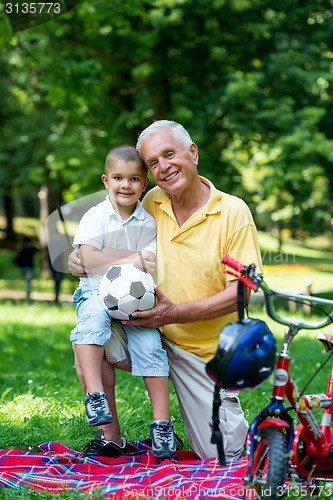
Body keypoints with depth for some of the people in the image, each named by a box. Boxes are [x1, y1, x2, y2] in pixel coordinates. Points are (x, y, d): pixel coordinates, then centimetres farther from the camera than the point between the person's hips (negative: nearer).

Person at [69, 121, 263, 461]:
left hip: (206, 352, -3)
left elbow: (240, 291, -17)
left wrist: (176, 313, -28)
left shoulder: (233, 212, -14)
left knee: (221, 455, -1)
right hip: (153, 334, 3)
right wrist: (83, 259, -10)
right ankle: (111, 439, -3)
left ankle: (232, 414, 35)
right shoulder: (152, 203, -2)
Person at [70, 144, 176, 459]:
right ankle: (94, 395, -38)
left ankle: (161, 422, -9)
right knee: (93, 318, -34)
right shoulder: (95, 217, -2)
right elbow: (89, 259, -14)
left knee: (150, 345, -17)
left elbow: (151, 265, 0)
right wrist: (133, 259, -16)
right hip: (96, 291, -2)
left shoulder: (148, 222, 5)